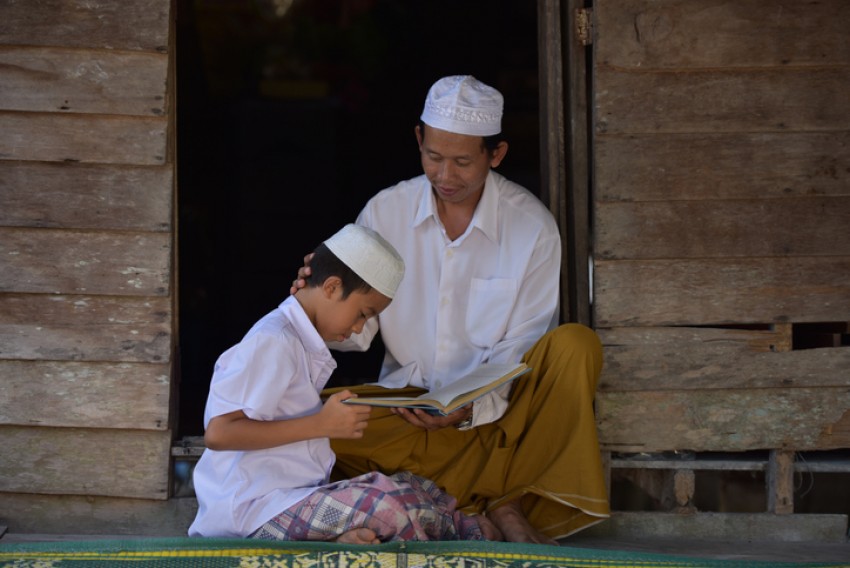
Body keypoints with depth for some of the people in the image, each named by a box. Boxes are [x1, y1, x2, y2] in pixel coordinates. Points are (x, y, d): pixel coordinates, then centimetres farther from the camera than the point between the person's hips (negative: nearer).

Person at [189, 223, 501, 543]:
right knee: (386, 502, -27)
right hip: (256, 509, -10)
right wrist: (322, 424, -18)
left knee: (409, 485, -6)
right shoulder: (272, 342, -13)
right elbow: (218, 433, -21)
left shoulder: (306, 345, 20)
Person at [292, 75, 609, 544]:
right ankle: (498, 505, -28)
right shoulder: (385, 211, 1)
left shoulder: (531, 226, -5)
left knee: (575, 346, -28)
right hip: (407, 400, 1)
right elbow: (357, 327, 2)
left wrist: (471, 407, -24)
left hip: (496, 409, -1)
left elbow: (521, 351, -6)